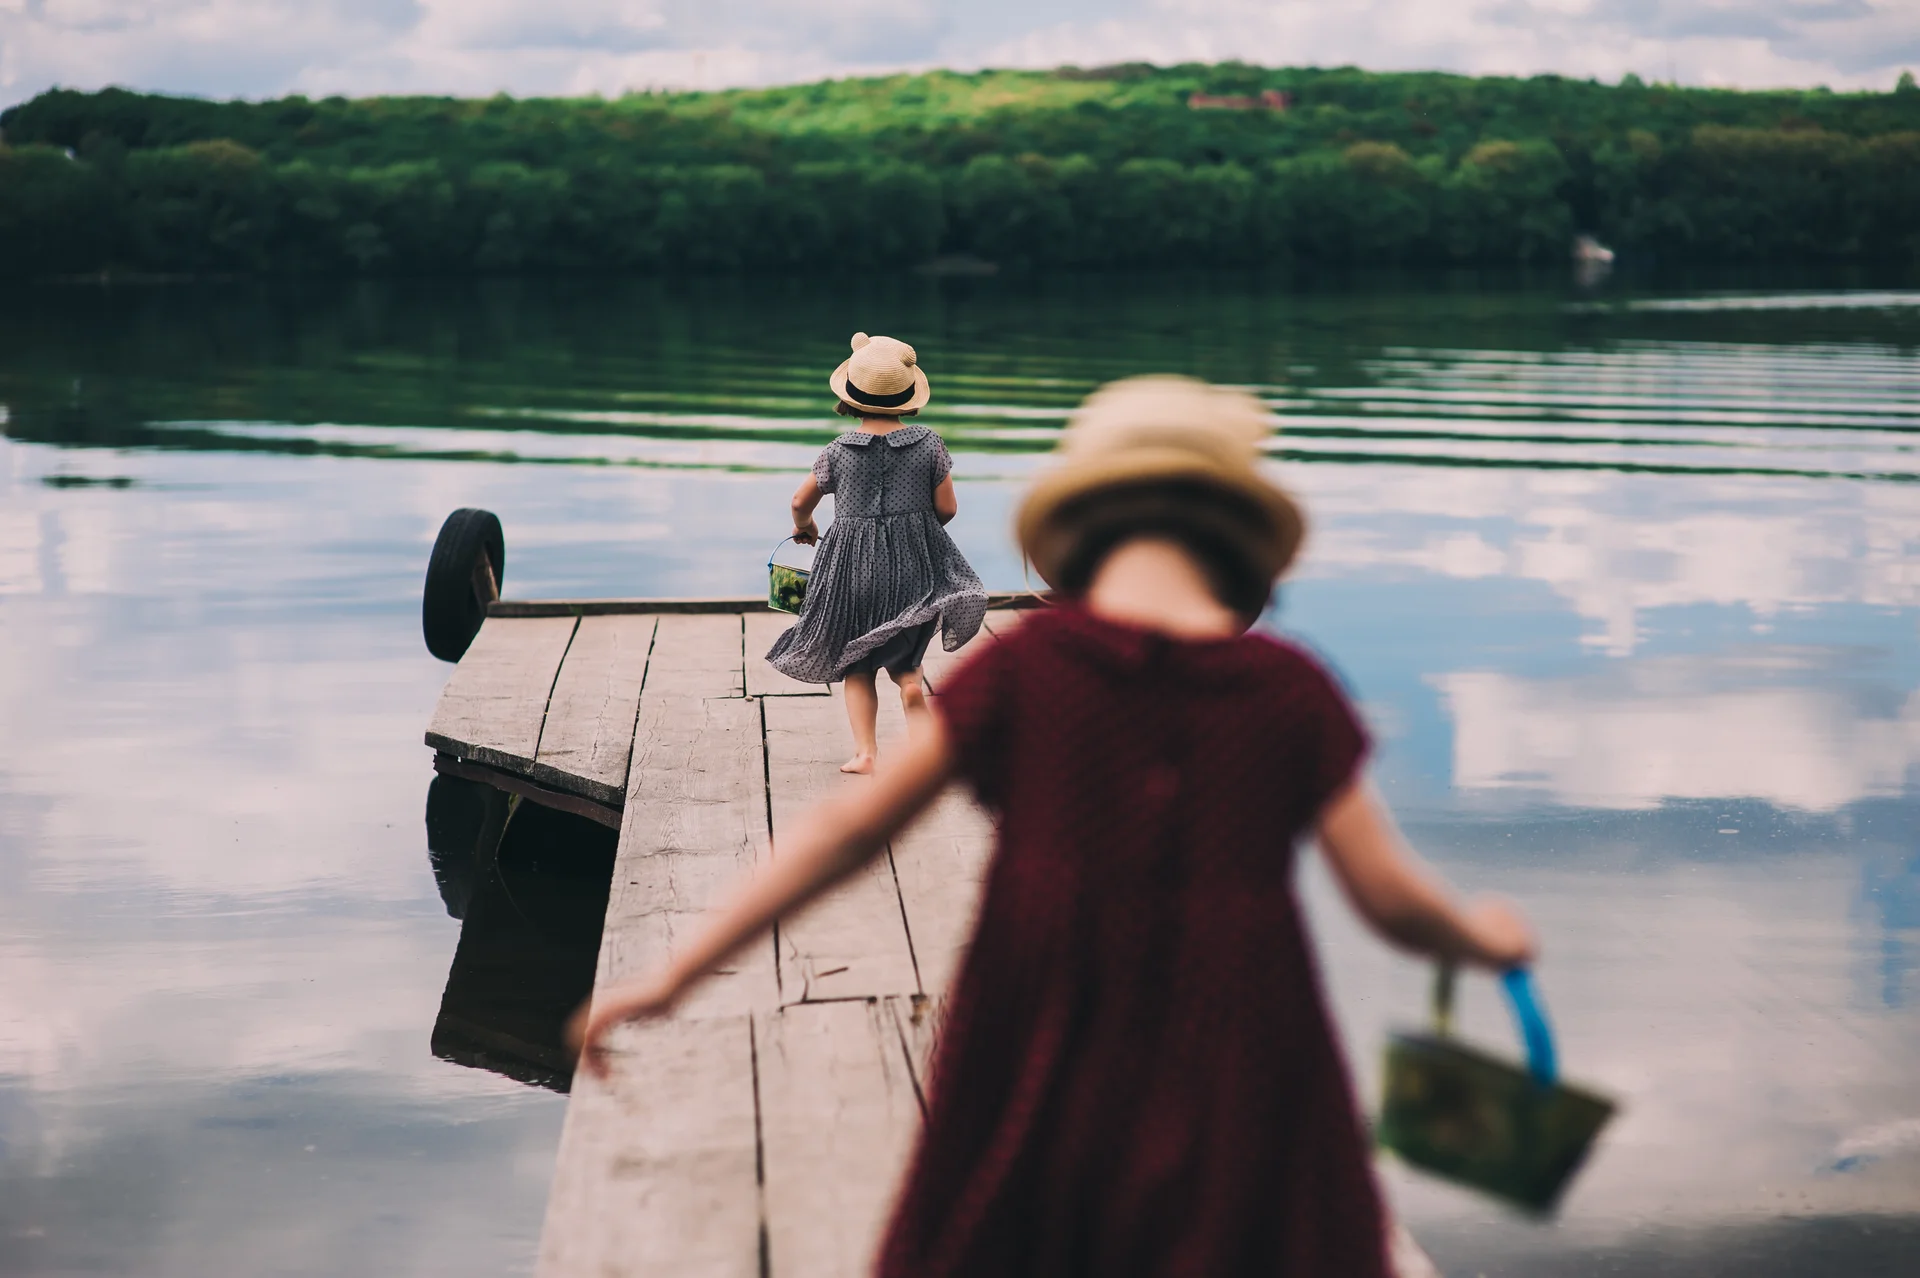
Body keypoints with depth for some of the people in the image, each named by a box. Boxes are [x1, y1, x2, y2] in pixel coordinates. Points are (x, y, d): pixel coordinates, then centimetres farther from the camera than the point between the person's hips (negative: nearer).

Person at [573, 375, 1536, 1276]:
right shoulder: (1288, 692, -2)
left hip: (1043, 1080, 0)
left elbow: (848, 828, -2)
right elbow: (1389, 898, 0)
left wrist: (674, 976, 4)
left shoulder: (1025, 667, -3)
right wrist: (1479, 938, 23)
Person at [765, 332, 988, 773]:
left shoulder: (839, 451, -5)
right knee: (904, 663, 14)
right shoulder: (929, 444, -6)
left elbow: (801, 501, 9)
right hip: (913, 564, 1)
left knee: (857, 666, 14)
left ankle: (864, 752, 6)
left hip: (853, 567, -1)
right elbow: (947, 508, 0)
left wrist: (804, 527, 32)